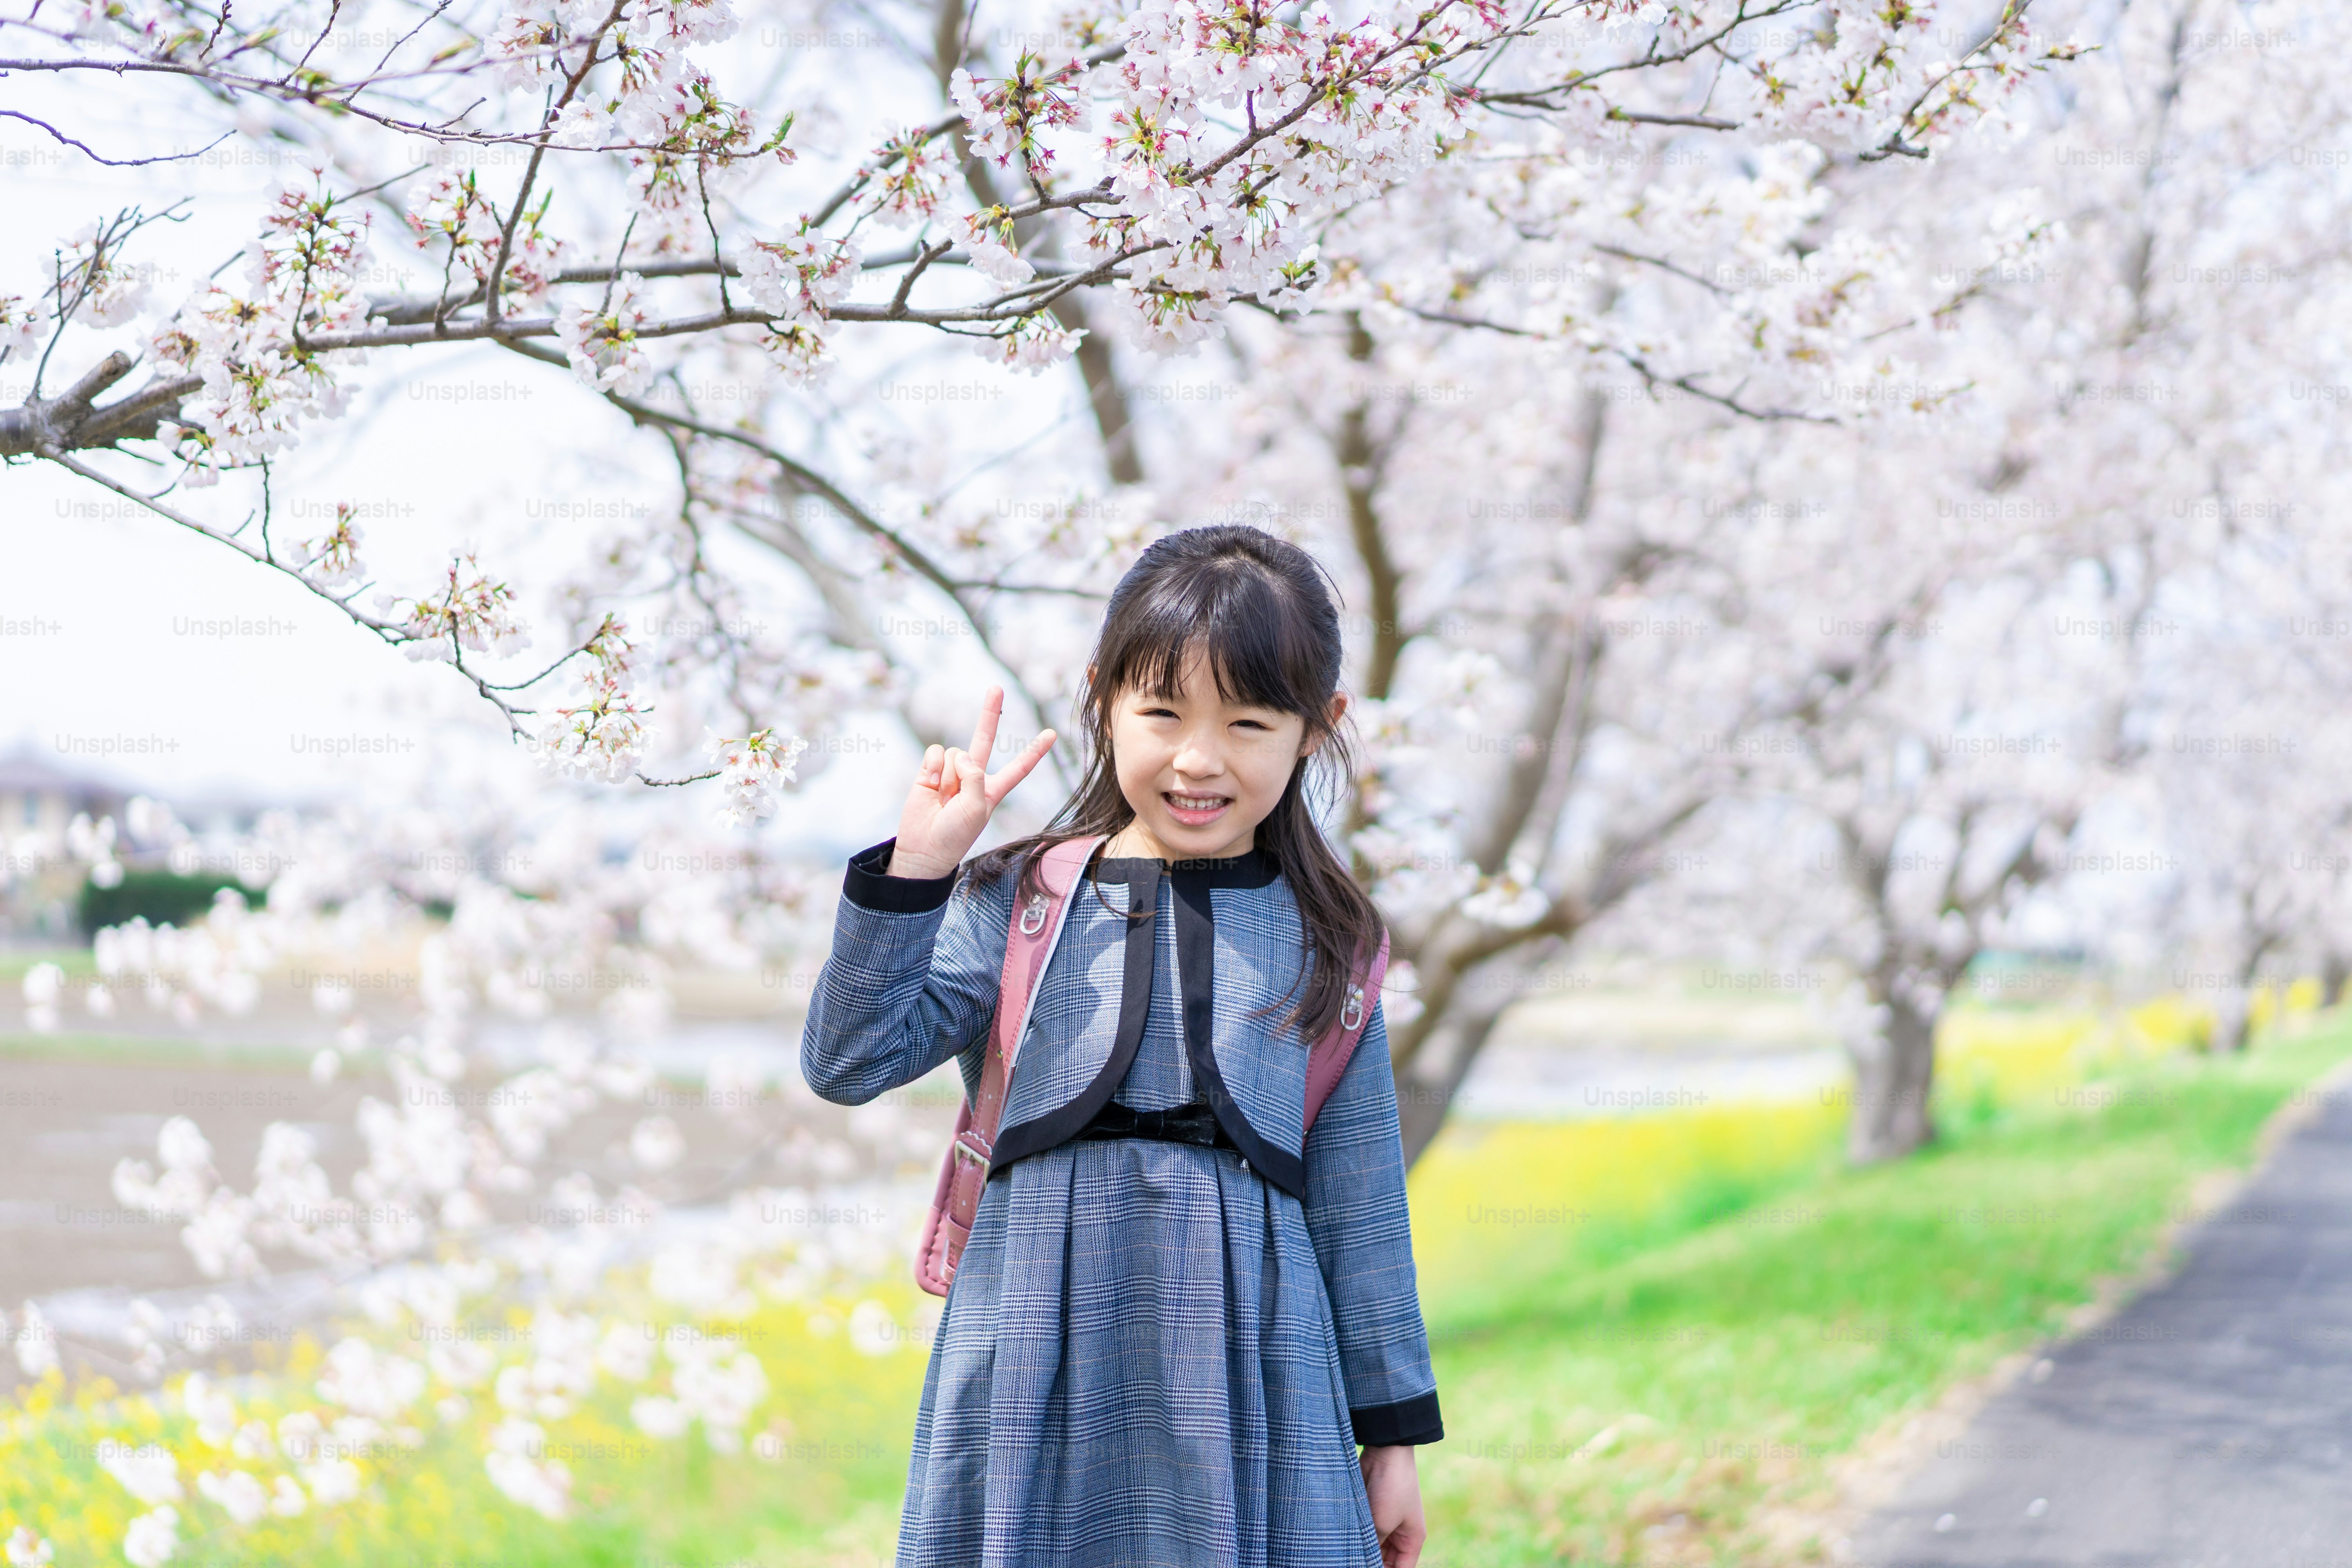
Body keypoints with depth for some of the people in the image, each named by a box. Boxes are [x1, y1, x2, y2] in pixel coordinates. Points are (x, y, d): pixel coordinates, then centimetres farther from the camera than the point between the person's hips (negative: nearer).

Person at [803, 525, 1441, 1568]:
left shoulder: (1324, 938, 8)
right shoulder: (1017, 901, 5)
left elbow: (1359, 1206, 10)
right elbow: (850, 1063, -3)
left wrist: (1393, 1430, 11)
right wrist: (912, 872, -12)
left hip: (1248, 1366, 1)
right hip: (1037, 1358, 0)